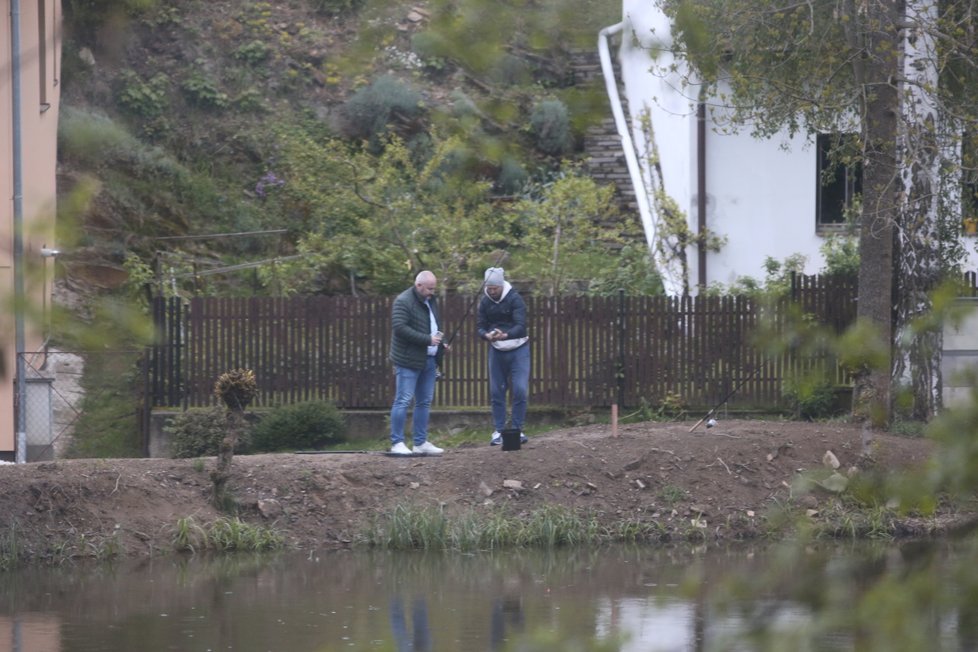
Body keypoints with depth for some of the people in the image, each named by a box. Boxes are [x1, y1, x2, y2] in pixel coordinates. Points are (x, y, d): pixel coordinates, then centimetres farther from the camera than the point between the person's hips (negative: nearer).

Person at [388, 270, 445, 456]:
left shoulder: (431, 301, 14)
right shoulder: (403, 302, -13)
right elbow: (399, 327, -23)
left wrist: (441, 341, 7)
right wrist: (428, 339, -23)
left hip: (429, 360, 9)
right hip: (409, 361, -9)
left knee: (424, 402, 11)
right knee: (403, 401, -7)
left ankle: (421, 442, 17)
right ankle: (397, 443, -5)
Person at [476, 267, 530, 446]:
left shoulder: (514, 299, -14)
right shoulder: (485, 302, 0)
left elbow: (521, 326, -23)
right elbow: (480, 326, -1)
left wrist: (506, 335, -42)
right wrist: (487, 335, -25)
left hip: (518, 349, -4)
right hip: (497, 350, 4)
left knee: (520, 390, -10)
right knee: (496, 392, 4)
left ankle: (517, 430, 1)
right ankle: (499, 431, 12)